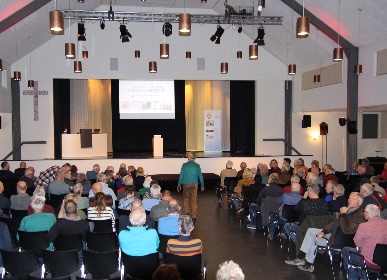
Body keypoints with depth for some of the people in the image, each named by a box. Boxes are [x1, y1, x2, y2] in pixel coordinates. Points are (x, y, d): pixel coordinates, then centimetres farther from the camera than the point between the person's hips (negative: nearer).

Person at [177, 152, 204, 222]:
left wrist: (179, 185, 4)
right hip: (194, 184, 1)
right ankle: (193, 216, 8)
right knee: (193, 200, 6)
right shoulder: (197, 166, -2)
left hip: (186, 184, -1)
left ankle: (187, 213, 12)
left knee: (186, 198, 16)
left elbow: (181, 176, -5)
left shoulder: (185, 165, -7)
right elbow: (200, 176, 2)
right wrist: (202, 186, 13)